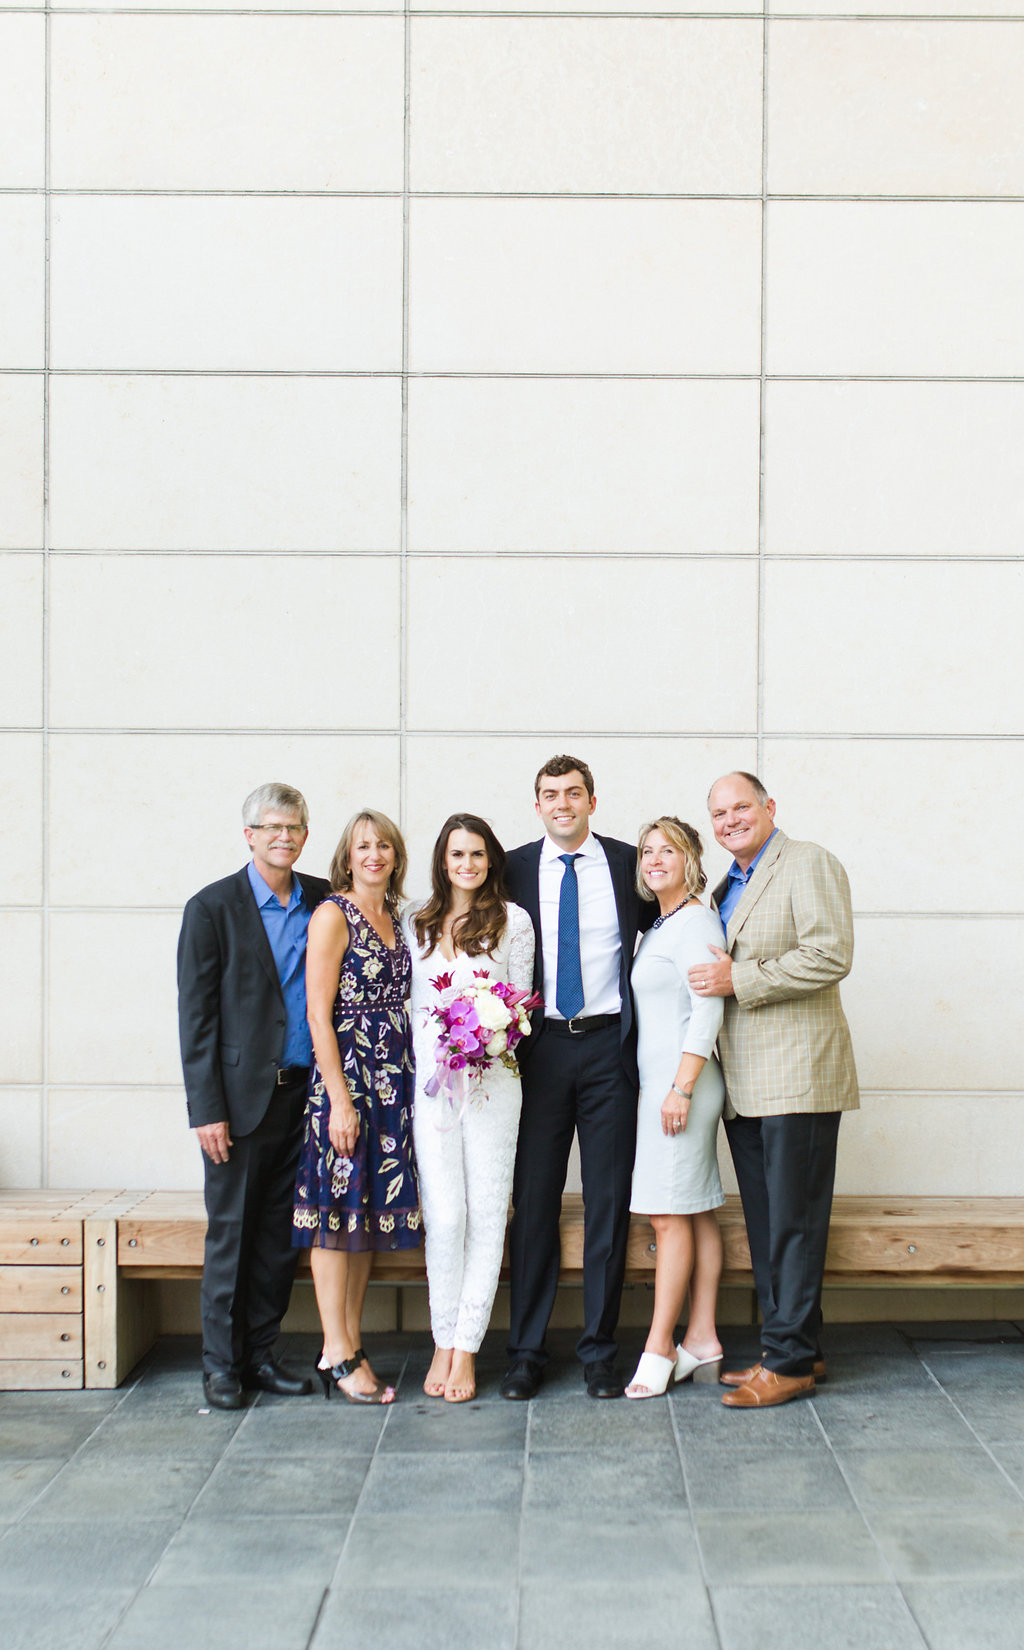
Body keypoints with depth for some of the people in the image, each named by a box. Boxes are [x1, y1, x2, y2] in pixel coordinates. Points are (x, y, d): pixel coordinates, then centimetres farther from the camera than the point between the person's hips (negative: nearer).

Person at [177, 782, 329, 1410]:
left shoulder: (322, 901, 8)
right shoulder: (213, 908, -3)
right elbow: (196, 1014, -5)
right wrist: (207, 1109, -10)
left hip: (304, 1092, 4)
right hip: (243, 1093, -4)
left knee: (281, 1233, 9)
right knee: (231, 1231, 2)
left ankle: (260, 1352, 20)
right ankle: (222, 1363, 14)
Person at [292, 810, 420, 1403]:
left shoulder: (395, 917, 14)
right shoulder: (333, 914, -7)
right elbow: (319, 1015, -12)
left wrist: (408, 1080, 9)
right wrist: (339, 1099, -17)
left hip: (393, 1078, 7)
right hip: (344, 1072, -7)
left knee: (372, 1210, 10)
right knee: (339, 1208, -3)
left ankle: (353, 1344, 17)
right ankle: (337, 1354, 2)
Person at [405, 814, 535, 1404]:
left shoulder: (513, 921, 4)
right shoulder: (418, 924, 12)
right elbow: (416, 1004, 14)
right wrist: (431, 1067, 1)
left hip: (493, 1082, -2)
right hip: (432, 1083, 2)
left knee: (486, 1215, -2)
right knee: (444, 1216, -5)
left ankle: (467, 1348, 4)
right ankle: (445, 1342, 8)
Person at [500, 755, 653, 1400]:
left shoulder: (628, 863, 5)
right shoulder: (513, 869, 5)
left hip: (608, 1046, 0)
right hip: (538, 1048, 0)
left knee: (609, 1202, 3)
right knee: (534, 1201, 4)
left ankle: (600, 1350, 13)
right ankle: (526, 1351, 13)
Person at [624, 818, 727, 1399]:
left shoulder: (697, 922, -10)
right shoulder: (659, 928, 18)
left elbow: (708, 1010, -17)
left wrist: (681, 1088, -20)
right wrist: (675, 1088, 14)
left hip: (683, 1080, -9)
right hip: (661, 1081, 9)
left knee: (671, 1215, -7)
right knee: (697, 1212, 10)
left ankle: (659, 1348, -3)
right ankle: (702, 1341, 13)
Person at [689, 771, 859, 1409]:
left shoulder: (809, 864, -5)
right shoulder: (728, 887, 21)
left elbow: (830, 956, -17)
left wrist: (737, 981, -15)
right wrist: (715, 977, 9)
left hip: (797, 1075, -8)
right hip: (744, 1083, 9)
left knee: (793, 1223, -5)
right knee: (765, 1224, 11)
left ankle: (791, 1360, 1)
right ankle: (795, 1347, 20)